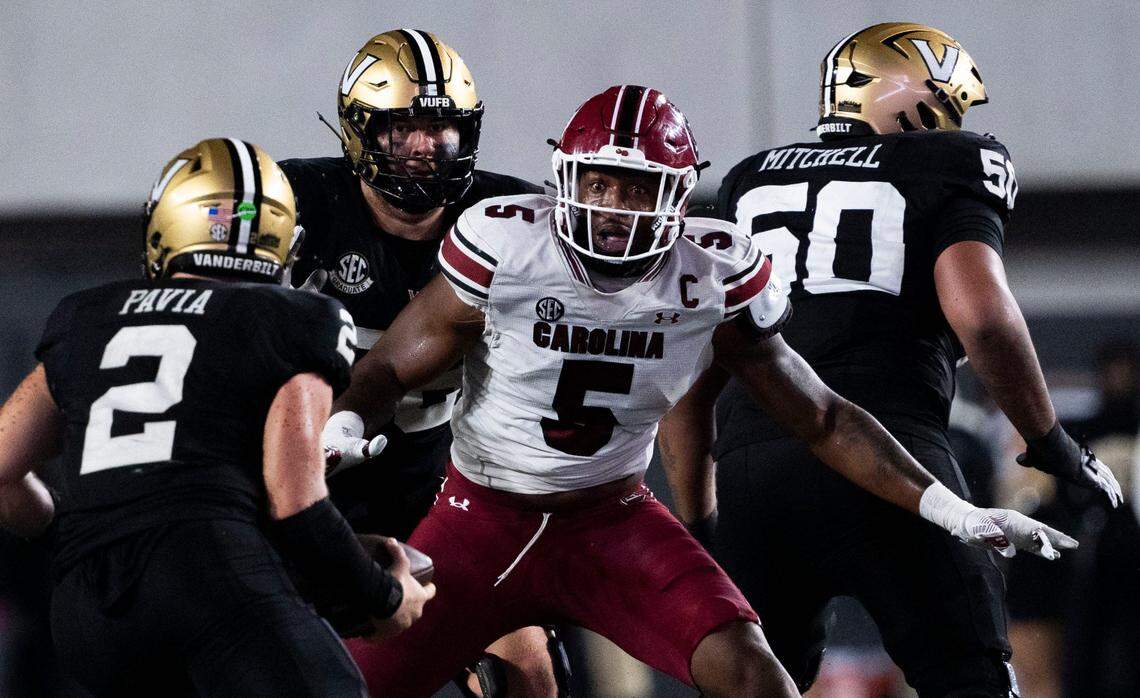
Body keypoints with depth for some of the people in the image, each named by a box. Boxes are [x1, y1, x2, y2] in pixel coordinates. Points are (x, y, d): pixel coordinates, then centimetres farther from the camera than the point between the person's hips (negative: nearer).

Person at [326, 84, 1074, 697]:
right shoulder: (503, 248, -19)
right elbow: (392, 368, -10)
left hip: (612, 520, 1)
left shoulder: (713, 279, -13)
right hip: (484, 516, -1)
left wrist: (948, 508, -10)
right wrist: (341, 428, -33)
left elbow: (822, 416, -4)